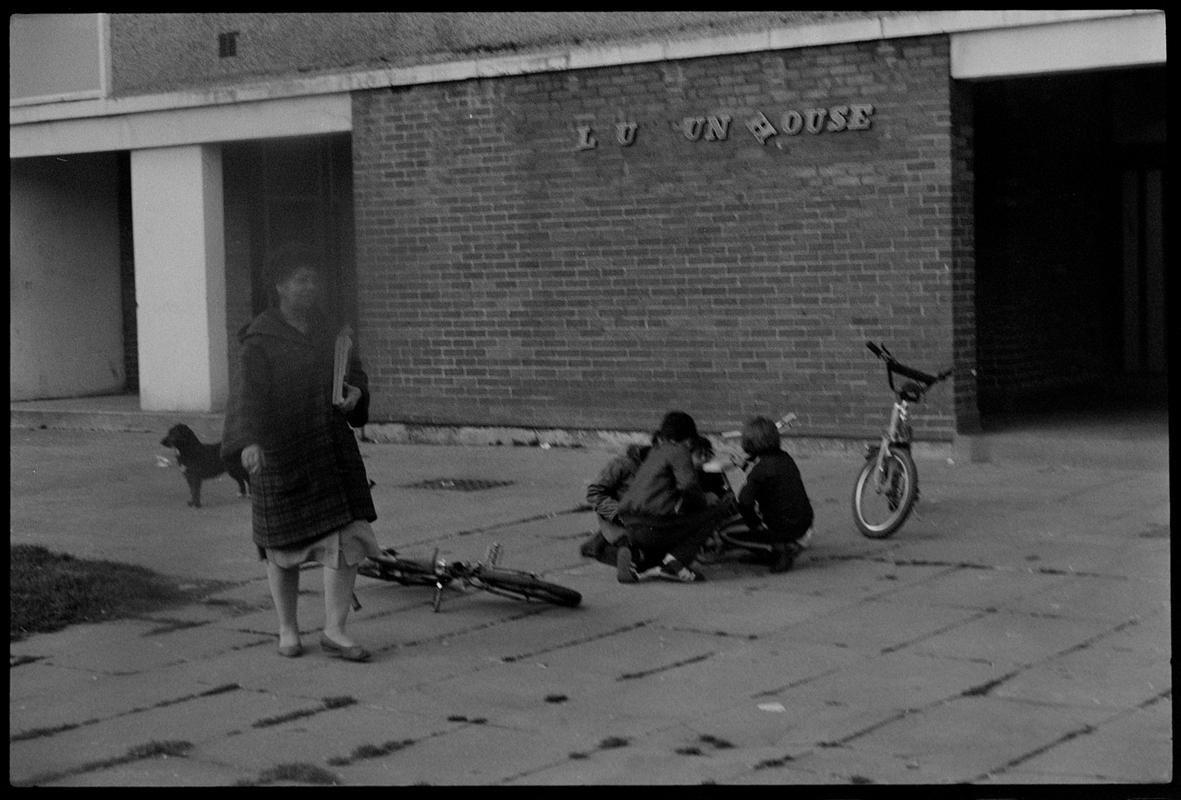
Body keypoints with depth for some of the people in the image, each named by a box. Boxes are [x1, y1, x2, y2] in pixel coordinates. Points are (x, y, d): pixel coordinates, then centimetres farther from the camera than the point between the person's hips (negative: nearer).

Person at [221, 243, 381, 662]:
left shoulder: (324, 329, 6)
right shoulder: (261, 340, -13)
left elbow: (353, 373, 17)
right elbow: (246, 395, -25)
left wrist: (355, 394, -6)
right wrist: (249, 442, -43)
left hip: (332, 448, 5)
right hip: (280, 451, -5)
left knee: (347, 536, -7)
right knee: (285, 545, 9)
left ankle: (335, 631, 0)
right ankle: (288, 629, 27)